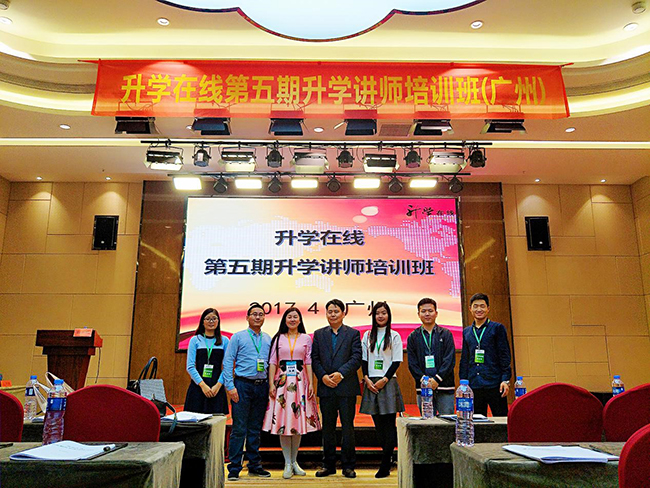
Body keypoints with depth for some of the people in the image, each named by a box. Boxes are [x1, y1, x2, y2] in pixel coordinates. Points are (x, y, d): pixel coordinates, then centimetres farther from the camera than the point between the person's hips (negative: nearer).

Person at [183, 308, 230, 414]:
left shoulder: (224, 341, 7)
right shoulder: (195, 340, 5)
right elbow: (190, 367, -1)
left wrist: (218, 385, -9)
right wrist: (203, 385, -10)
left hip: (217, 388, 1)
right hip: (197, 387, -1)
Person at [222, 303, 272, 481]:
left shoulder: (268, 339, 12)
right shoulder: (238, 337, 1)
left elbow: (271, 364, 15)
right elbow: (228, 362, -3)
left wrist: (271, 385, 7)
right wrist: (230, 386, -11)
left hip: (261, 386, 4)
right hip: (243, 385, -4)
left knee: (256, 429, 12)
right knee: (239, 428, -5)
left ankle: (254, 466, 22)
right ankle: (234, 468, 4)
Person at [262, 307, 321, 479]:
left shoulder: (306, 339, 8)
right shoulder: (278, 339, 7)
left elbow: (308, 362, 6)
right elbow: (272, 362, 4)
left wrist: (311, 384, -1)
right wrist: (271, 384, -4)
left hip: (300, 382, 1)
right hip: (282, 382, 0)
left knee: (298, 420, 3)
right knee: (282, 422, -2)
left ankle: (294, 461, 17)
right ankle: (288, 464, 8)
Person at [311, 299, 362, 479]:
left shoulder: (353, 334, 4)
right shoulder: (319, 334, 12)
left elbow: (356, 358, -4)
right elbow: (315, 359, 6)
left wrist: (341, 373, -16)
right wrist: (323, 376, -9)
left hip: (346, 387, -2)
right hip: (326, 388, 2)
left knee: (347, 426, 3)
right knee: (328, 427, 10)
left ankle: (348, 465, 14)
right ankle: (328, 464, 21)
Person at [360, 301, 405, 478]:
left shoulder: (394, 336, 2)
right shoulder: (367, 336, 11)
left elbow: (397, 361, -2)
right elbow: (363, 359, 10)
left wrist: (384, 380, -11)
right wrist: (367, 379, -3)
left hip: (388, 382, -3)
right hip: (371, 383, 3)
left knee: (389, 423, -4)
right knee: (378, 423, 6)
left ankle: (385, 465, 1)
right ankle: (389, 458, 17)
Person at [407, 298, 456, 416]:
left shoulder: (446, 334, 7)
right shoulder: (413, 337, 11)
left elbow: (450, 360, -1)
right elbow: (412, 363, 4)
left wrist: (437, 379, -12)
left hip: (445, 387, -1)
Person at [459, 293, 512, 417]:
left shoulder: (497, 328, 2)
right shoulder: (466, 332, 14)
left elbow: (505, 356, -1)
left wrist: (506, 380, -9)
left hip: (494, 383, -4)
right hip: (473, 386, 4)